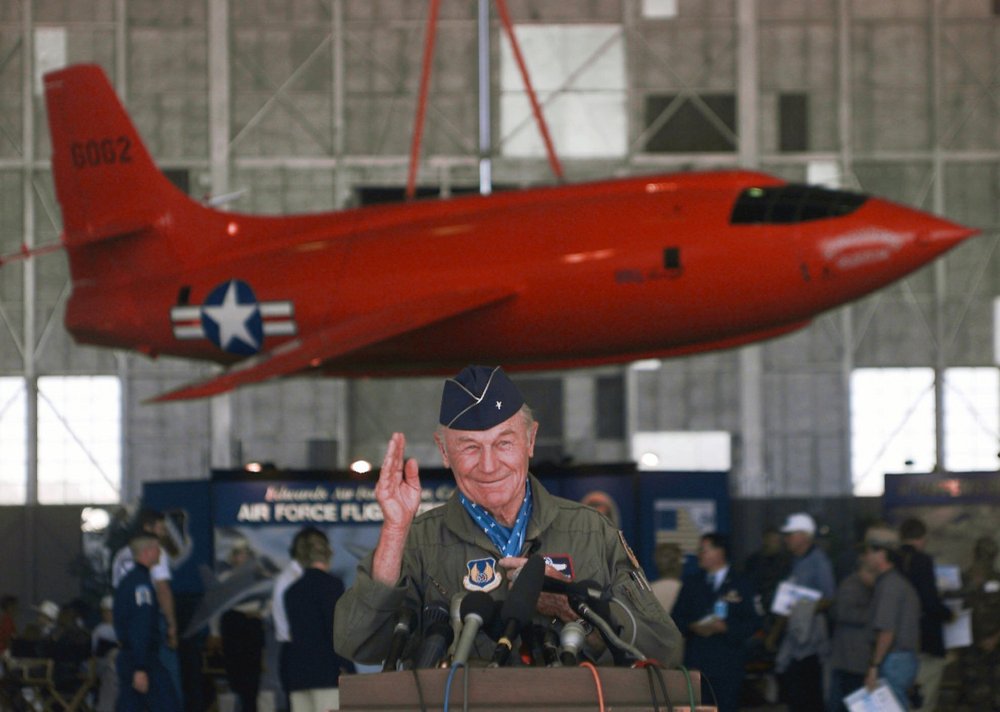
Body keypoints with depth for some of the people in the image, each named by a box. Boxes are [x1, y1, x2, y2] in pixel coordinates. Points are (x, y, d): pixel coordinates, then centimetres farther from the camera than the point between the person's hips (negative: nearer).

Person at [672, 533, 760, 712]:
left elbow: (751, 623, -1)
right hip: (696, 660, 3)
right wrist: (692, 627, -9)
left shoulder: (741, 584, 6)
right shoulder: (692, 583, 16)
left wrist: (724, 627, -16)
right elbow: (677, 617, 12)